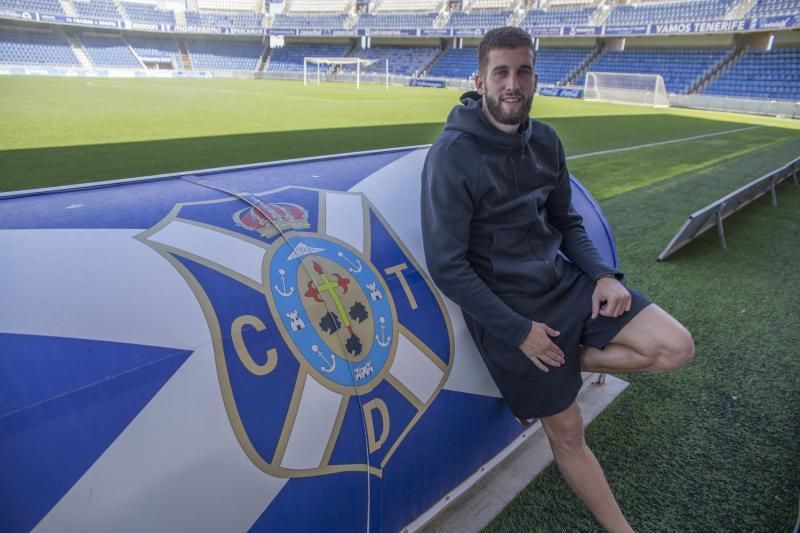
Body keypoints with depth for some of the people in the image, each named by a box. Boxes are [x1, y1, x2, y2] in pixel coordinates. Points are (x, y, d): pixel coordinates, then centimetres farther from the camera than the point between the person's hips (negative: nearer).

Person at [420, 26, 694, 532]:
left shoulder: (545, 141, 2)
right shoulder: (453, 156, -18)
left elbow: (566, 222, 13)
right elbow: (447, 266, -19)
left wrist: (603, 274, -5)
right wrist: (518, 331, -16)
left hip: (565, 280, 6)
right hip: (507, 306, -6)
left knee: (675, 347, -5)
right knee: (567, 431, 7)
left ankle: (560, 364, 10)